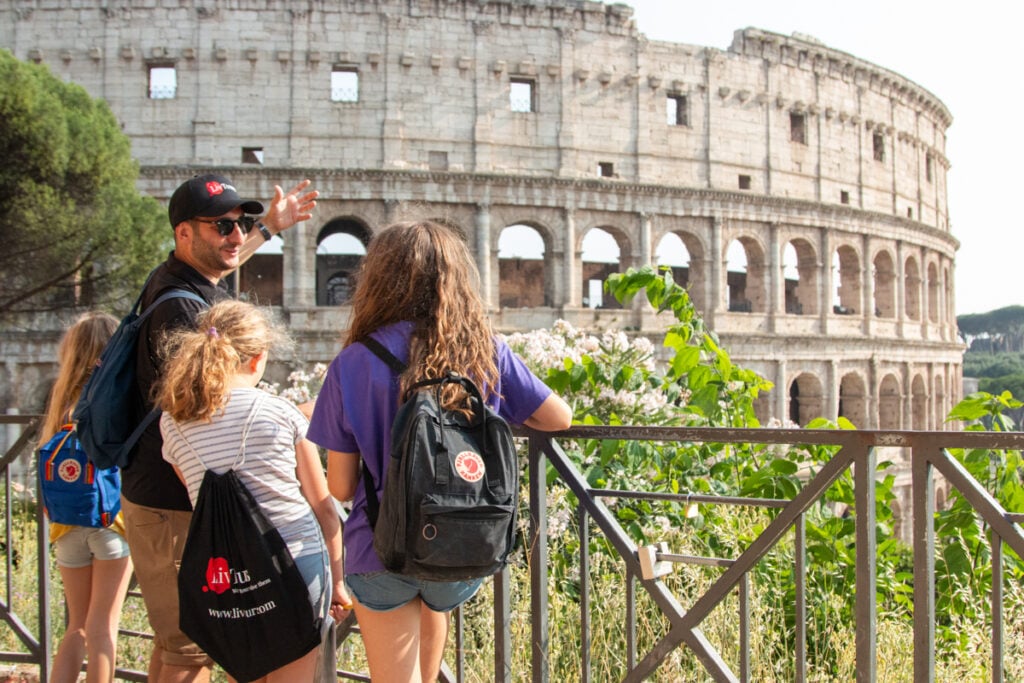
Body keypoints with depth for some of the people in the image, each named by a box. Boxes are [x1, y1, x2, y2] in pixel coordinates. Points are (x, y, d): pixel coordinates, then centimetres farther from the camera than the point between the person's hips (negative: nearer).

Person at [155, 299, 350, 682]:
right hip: (299, 561, -2)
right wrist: (337, 580, 11)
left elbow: (198, 498, 9)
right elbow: (324, 508, 1)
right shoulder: (282, 414, -3)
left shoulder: (172, 423, 4)